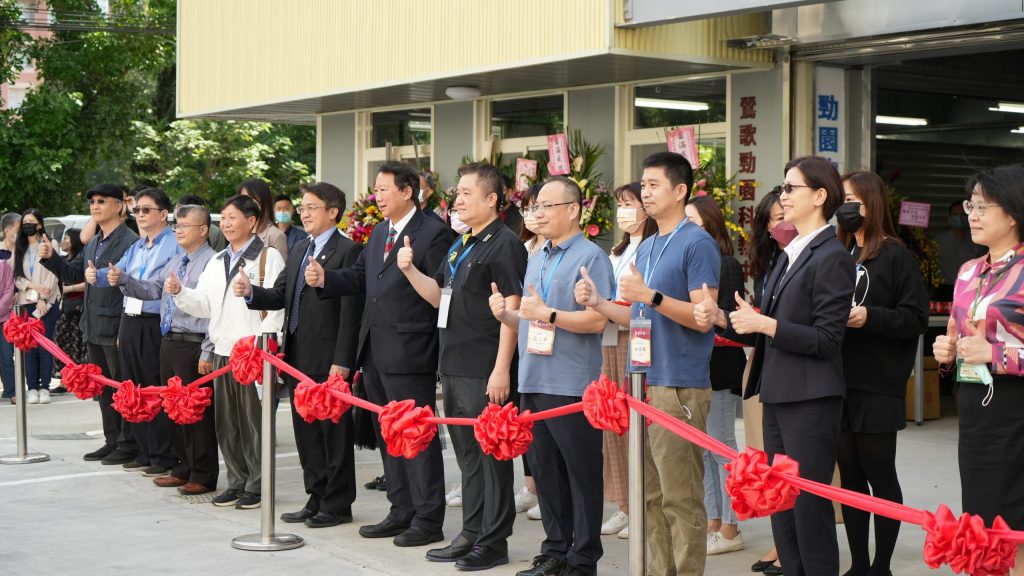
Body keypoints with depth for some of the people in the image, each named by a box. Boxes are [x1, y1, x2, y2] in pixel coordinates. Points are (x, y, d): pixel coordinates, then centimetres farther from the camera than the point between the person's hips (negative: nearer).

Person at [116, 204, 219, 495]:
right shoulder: (174, 262, 14)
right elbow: (151, 290, 16)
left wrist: (207, 353, -19)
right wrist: (123, 280, -1)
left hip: (193, 345, -9)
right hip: (168, 341, 9)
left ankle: (203, 476, 10)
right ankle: (183, 469, 29)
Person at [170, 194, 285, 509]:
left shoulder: (268, 257, -5)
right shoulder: (216, 262, 18)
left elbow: (276, 306, -12)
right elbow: (203, 305, 16)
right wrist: (179, 292, -2)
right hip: (223, 351, 7)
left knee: (253, 421, -2)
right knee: (226, 422, 11)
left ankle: (257, 486, 7)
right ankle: (237, 482, 21)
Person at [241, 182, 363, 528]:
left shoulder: (348, 251, -10)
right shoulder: (299, 250, 16)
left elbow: (351, 310, -15)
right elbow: (281, 297, 16)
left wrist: (342, 361, -19)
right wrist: (251, 292, -5)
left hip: (328, 359, -8)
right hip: (298, 357, 8)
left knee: (334, 431, 0)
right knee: (306, 432, 13)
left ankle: (338, 504, 8)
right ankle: (316, 499, 23)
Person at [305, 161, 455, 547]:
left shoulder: (434, 234, -10)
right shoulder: (379, 232, 16)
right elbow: (359, 277, 16)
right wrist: (324, 279, 1)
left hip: (410, 353, -9)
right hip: (375, 352, 9)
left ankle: (428, 520, 4)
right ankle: (402, 512, 25)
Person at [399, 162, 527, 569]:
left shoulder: (504, 245, -11)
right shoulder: (461, 246, 16)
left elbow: (512, 309, -17)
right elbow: (439, 296, 20)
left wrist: (502, 369, -21)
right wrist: (410, 271, 2)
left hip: (485, 373, -9)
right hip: (454, 368, 9)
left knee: (491, 455, -1)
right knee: (467, 455, 15)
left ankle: (494, 541, 6)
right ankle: (472, 533, 24)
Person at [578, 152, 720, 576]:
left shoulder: (697, 244, -9)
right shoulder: (647, 247, 17)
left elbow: (703, 318, -15)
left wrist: (651, 295, -24)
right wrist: (599, 303, 6)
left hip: (679, 386, -8)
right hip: (645, 381, 8)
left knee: (681, 497, -4)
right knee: (652, 494, 12)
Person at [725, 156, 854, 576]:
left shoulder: (832, 258, -12)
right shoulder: (789, 255, 15)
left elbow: (826, 340, -17)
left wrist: (765, 324, -20)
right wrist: (749, 320, 5)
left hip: (810, 399, -9)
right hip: (778, 395, 9)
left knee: (809, 503, -4)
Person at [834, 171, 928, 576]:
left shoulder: (895, 255, -5)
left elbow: (916, 318, -10)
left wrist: (870, 316, -22)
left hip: (878, 387, -6)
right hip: (840, 384, 6)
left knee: (879, 476, 3)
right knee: (850, 476, 9)